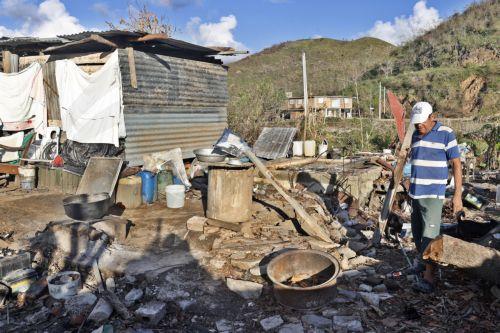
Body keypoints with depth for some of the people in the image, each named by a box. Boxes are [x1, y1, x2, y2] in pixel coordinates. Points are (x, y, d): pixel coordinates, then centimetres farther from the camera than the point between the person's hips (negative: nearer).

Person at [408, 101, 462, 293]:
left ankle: (429, 279, -9)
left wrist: (457, 195, -12)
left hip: (433, 194, -6)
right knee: (417, 233, 12)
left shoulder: (446, 134, -7)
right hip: (415, 193, 7)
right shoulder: (416, 135, 11)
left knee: (430, 234, -11)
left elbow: (456, 165, -7)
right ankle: (424, 264, 30)